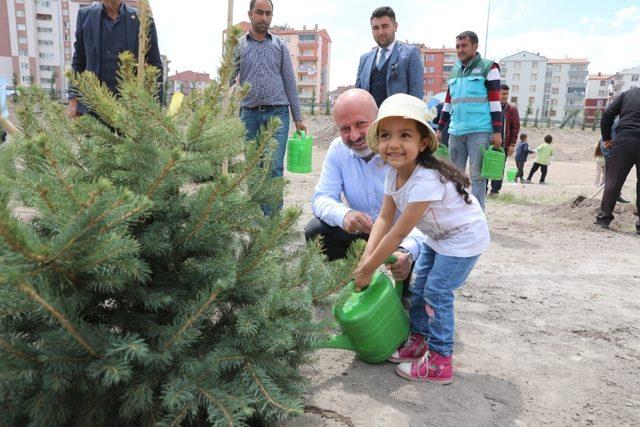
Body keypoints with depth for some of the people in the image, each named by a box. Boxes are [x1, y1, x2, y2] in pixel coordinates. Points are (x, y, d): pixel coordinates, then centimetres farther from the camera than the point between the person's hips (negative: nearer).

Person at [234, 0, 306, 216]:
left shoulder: (280, 45, 10)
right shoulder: (238, 46, 9)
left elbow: (290, 83, 9)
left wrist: (298, 118, 4)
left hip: (277, 113, -1)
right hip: (249, 114, 1)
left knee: (274, 167, -11)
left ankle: (272, 216, -8)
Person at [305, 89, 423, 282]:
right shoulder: (338, 149, -10)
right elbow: (322, 198, -12)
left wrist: (408, 251, -54)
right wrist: (344, 215, -38)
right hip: (361, 229, 3)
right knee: (315, 231, -18)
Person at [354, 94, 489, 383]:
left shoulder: (426, 181, -36)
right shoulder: (395, 174, -9)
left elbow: (399, 232, -32)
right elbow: (384, 219, -9)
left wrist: (368, 269, -24)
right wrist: (366, 259, -21)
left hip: (464, 238, -9)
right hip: (438, 237, 9)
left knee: (437, 292, -8)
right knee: (419, 286, 13)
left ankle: (439, 362, 7)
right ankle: (419, 339, 32)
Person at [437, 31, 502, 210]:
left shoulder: (488, 67, 1)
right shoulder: (455, 70, 18)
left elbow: (495, 101, -5)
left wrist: (497, 131, -12)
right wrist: (440, 128, 18)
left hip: (479, 131, -5)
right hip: (456, 132, 6)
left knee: (477, 175, -3)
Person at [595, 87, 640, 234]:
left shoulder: (628, 93, 12)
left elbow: (607, 114, 3)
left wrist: (606, 138, 8)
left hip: (624, 140, 0)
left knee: (613, 181, 5)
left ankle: (604, 217, 5)